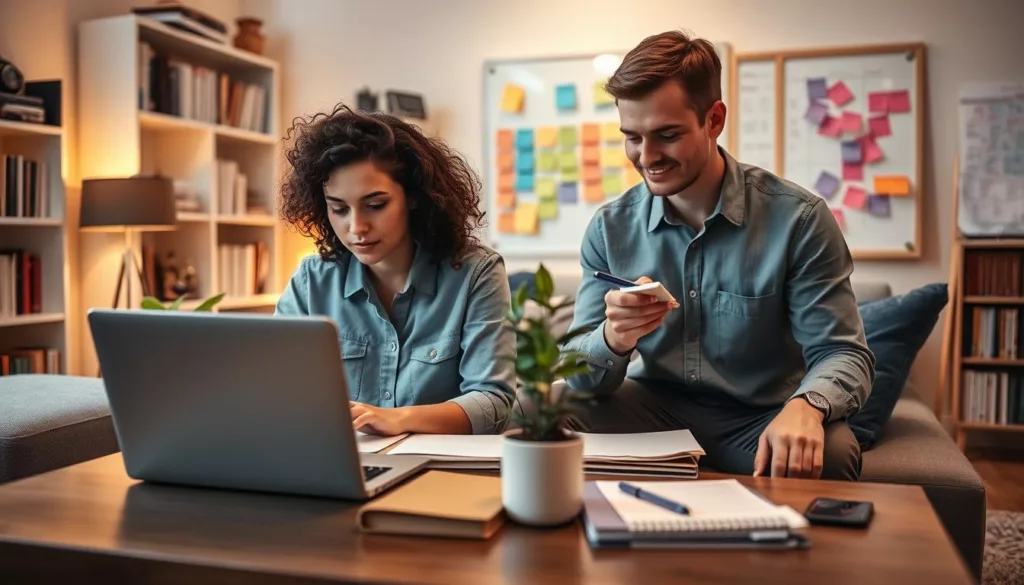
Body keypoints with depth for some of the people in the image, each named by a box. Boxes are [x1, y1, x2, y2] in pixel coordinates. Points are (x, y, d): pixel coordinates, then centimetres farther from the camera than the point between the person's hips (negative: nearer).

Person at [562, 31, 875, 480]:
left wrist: (806, 406, -36)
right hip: (655, 409, 3)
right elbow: (580, 377, -4)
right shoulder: (610, 228, -3)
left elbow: (844, 354, -11)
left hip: (761, 418, -2)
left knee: (829, 455, -34)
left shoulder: (797, 219, -12)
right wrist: (613, 339, -29)